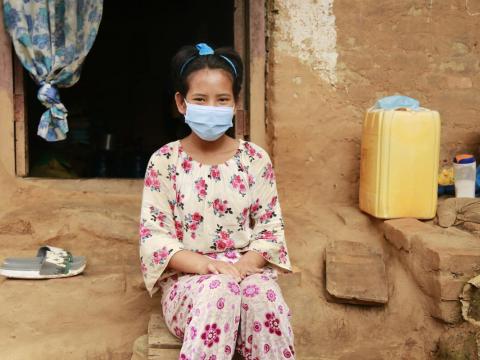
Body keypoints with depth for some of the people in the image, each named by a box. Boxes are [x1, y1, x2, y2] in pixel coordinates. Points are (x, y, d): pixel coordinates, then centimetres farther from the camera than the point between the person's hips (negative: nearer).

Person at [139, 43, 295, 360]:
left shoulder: (255, 159, 5)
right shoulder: (164, 161, 0)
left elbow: (271, 226, 6)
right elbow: (153, 235, -5)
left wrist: (248, 263, -15)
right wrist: (204, 264, -21)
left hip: (247, 270, 2)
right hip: (187, 277, -1)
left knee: (263, 296, -33)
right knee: (219, 291, -36)